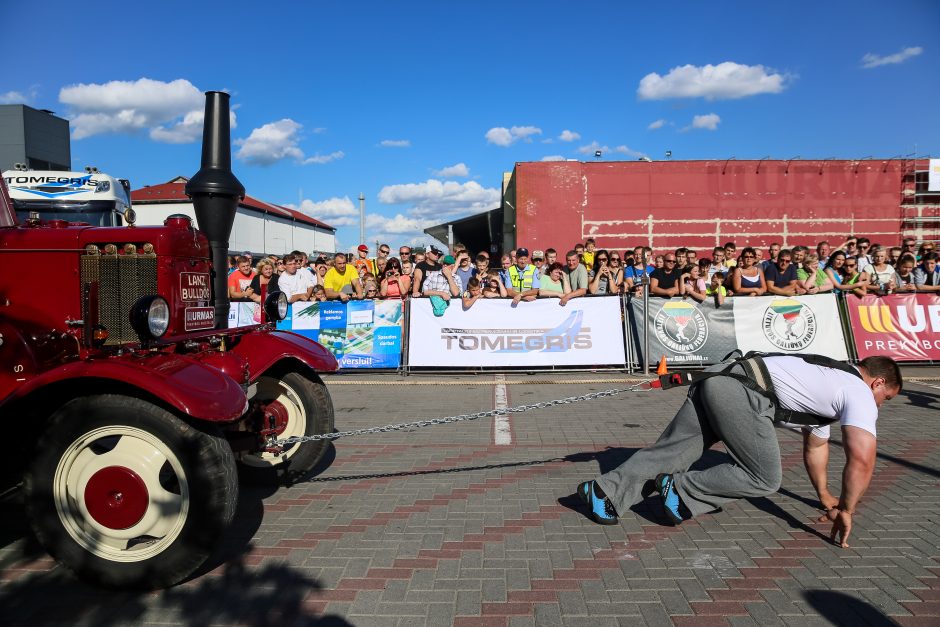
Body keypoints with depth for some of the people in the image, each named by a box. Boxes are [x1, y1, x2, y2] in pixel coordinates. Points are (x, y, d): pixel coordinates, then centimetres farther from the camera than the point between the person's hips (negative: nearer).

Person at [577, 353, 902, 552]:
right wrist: (846, 510, 9)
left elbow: (815, 444, 45)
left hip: (719, 380, 9)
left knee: (670, 450, 5)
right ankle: (679, 489, -2)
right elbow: (862, 459, -4)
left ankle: (605, 491, 0)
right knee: (764, 477, -2)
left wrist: (825, 496, 51)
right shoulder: (860, 394, 8)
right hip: (741, 392, -9)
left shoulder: (832, 384, 36)